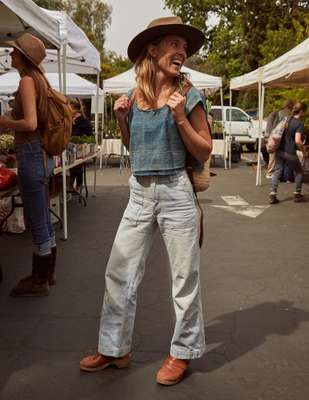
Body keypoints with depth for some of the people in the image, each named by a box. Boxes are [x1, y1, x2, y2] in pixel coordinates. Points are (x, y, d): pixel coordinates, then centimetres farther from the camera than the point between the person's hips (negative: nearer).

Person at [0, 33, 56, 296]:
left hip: (31, 155, -9)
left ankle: (40, 282, 14)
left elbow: (30, 124, -23)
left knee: (37, 223, 1)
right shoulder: (39, 79, 13)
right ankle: (47, 273, 31)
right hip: (41, 153, 9)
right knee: (42, 220, 18)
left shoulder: (27, 80, -13)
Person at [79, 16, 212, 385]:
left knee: (184, 276, 5)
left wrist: (180, 118, -16)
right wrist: (122, 119, 2)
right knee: (119, 271, 8)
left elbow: (204, 151, -4)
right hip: (139, 193, 5)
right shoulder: (135, 95, 7)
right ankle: (115, 348, 25)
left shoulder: (187, 95, -4)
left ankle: (182, 352, 24)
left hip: (175, 192, -4)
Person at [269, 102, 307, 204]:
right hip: (290, 153, -5)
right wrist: (303, 150, -7)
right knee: (298, 172, 16)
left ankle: (272, 195, 0)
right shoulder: (299, 123, -14)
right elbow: (297, 141, -23)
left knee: (277, 172, 8)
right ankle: (297, 194, 21)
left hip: (279, 150, 6)